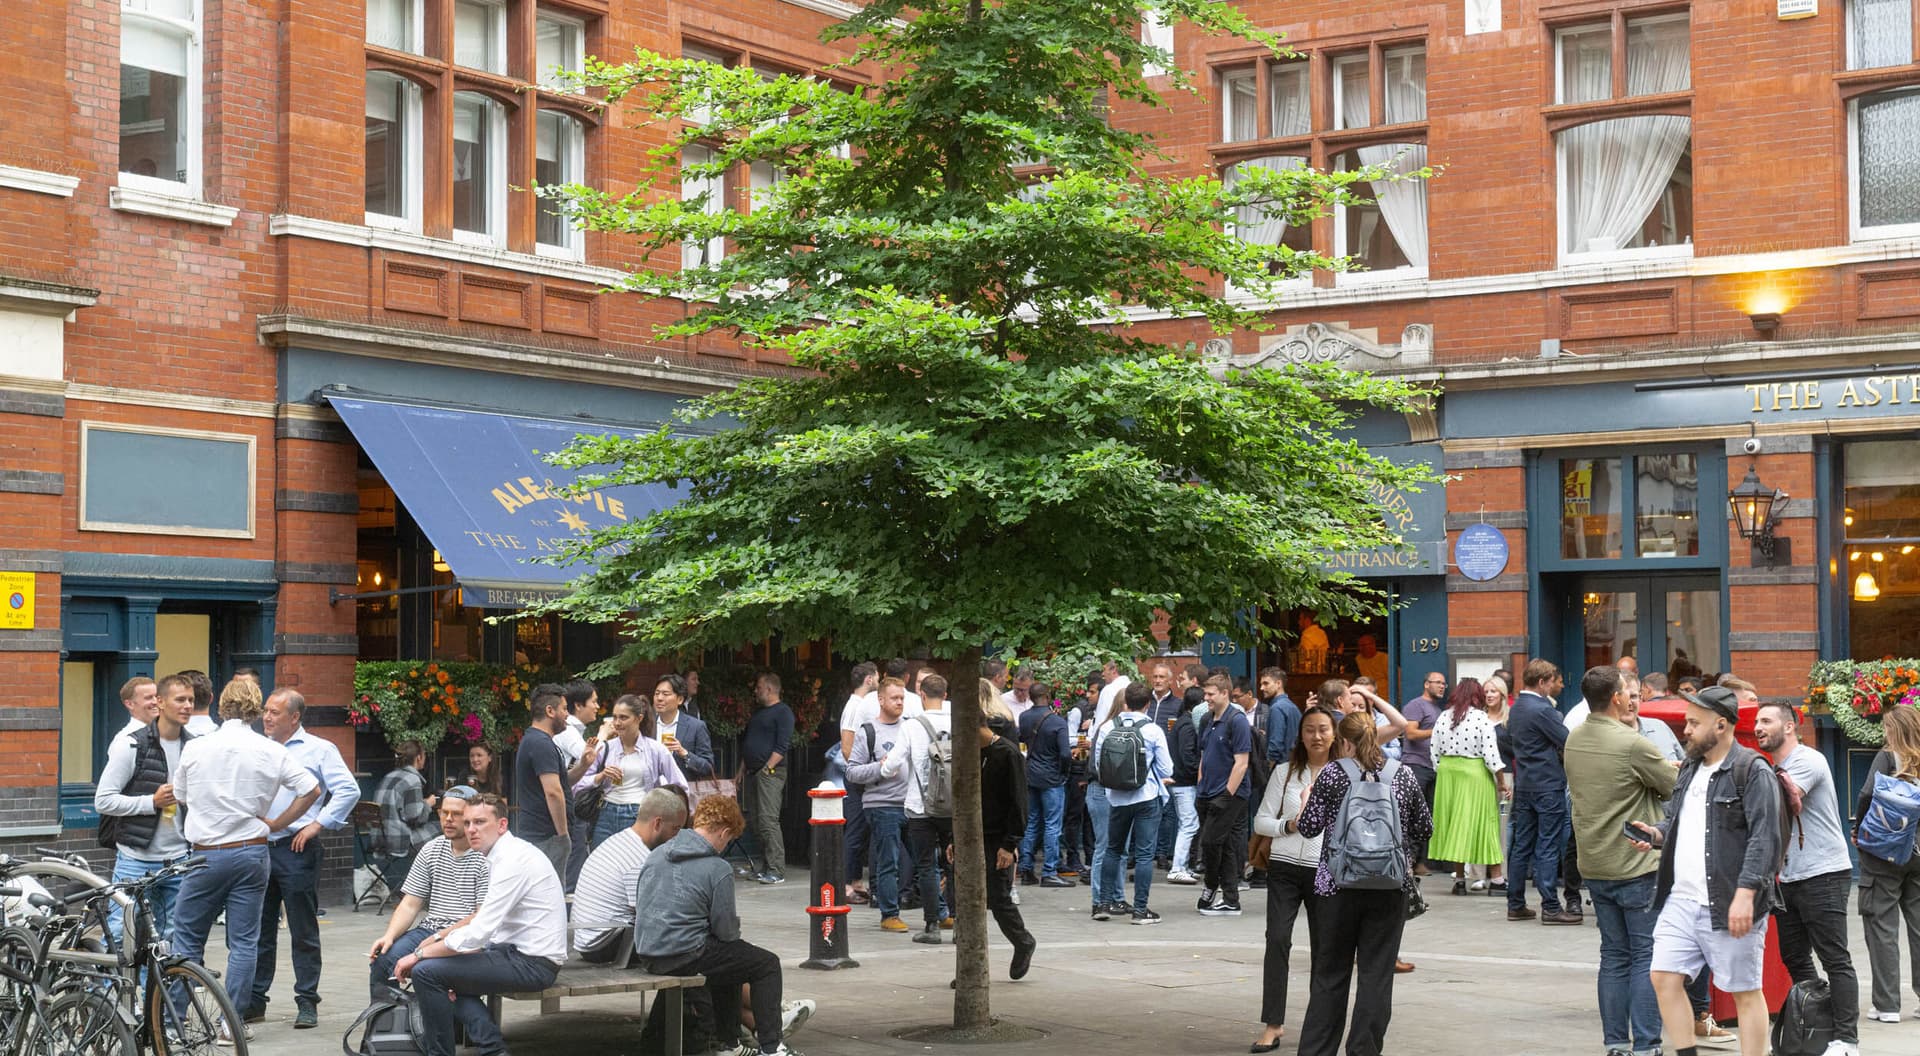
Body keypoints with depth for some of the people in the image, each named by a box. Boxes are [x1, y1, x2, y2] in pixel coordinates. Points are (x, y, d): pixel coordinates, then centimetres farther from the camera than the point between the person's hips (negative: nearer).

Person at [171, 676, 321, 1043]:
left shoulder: (194, 748, -3)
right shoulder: (271, 752, -3)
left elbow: (180, 798, 9)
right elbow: (312, 789, -2)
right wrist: (275, 824, 5)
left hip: (206, 854, -1)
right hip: (251, 853, 1)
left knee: (187, 938, 9)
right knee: (244, 941, 6)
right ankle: (234, 1021, 7)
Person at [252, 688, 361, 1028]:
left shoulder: (319, 750, 0)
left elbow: (349, 790, -9)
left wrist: (318, 824, -12)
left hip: (296, 850, -5)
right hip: (259, 848, 5)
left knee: (303, 932, 0)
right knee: (258, 930, 8)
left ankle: (307, 1003, 5)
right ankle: (254, 1001, 15)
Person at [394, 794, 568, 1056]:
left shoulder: (513, 861, -19)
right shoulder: (503, 855, 13)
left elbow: (478, 933, -22)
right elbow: (484, 917, 21)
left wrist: (419, 954, -14)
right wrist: (438, 937, 10)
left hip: (532, 963, -11)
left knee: (426, 972, -15)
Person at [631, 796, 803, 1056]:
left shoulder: (657, 854, 6)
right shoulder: (717, 869, -14)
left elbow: (640, 902, 16)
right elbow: (725, 929, -11)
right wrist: (736, 929, 14)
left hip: (646, 955, 8)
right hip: (684, 957, -8)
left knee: (728, 957, 33)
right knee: (767, 965, 8)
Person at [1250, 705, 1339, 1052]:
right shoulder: (1285, 773, 6)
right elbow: (1261, 821, 6)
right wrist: (1289, 825, -11)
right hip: (1284, 867, 1)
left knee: (1323, 946, 7)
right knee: (1277, 939, -10)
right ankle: (1273, 1024, -7)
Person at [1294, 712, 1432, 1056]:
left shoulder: (1331, 775, -3)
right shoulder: (1403, 775, 3)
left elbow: (1309, 827, -1)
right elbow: (1424, 828, 10)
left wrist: (1307, 797, 17)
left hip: (1341, 885, 0)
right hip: (1391, 886, 1)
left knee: (1331, 972, 9)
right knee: (1377, 973, 4)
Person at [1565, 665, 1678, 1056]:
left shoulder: (1574, 740, 3)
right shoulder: (1633, 743, -19)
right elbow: (1675, 786, -9)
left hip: (1594, 866, 7)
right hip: (1638, 866, -7)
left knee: (1614, 956, 13)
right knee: (1648, 957, 1)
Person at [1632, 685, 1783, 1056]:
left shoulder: (1752, 771, -9)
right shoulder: (1691, 769, 17)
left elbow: (1764, 838, -16)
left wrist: (1745, 893, -24)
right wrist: (1656, 834, 7)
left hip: (1728, 904, -8)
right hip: (1681, 899, 8)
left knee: (1744, 991, 1)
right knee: (1664, 977, 3)